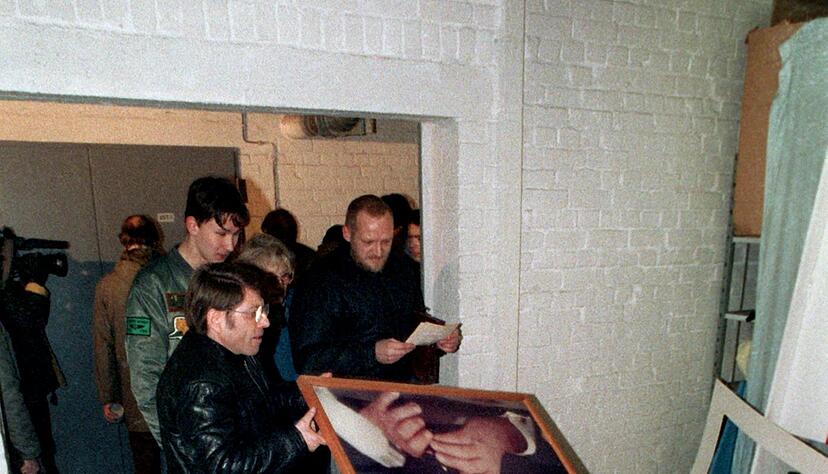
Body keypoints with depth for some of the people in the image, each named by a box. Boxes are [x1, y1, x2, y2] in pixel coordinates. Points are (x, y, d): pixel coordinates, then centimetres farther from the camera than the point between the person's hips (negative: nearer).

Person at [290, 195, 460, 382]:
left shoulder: (404, 268, 12)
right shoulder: (323, 282, -9)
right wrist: (372, 354, -21)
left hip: (405, 385, 5)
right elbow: (307, 360, -13)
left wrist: (441, 338, 5)